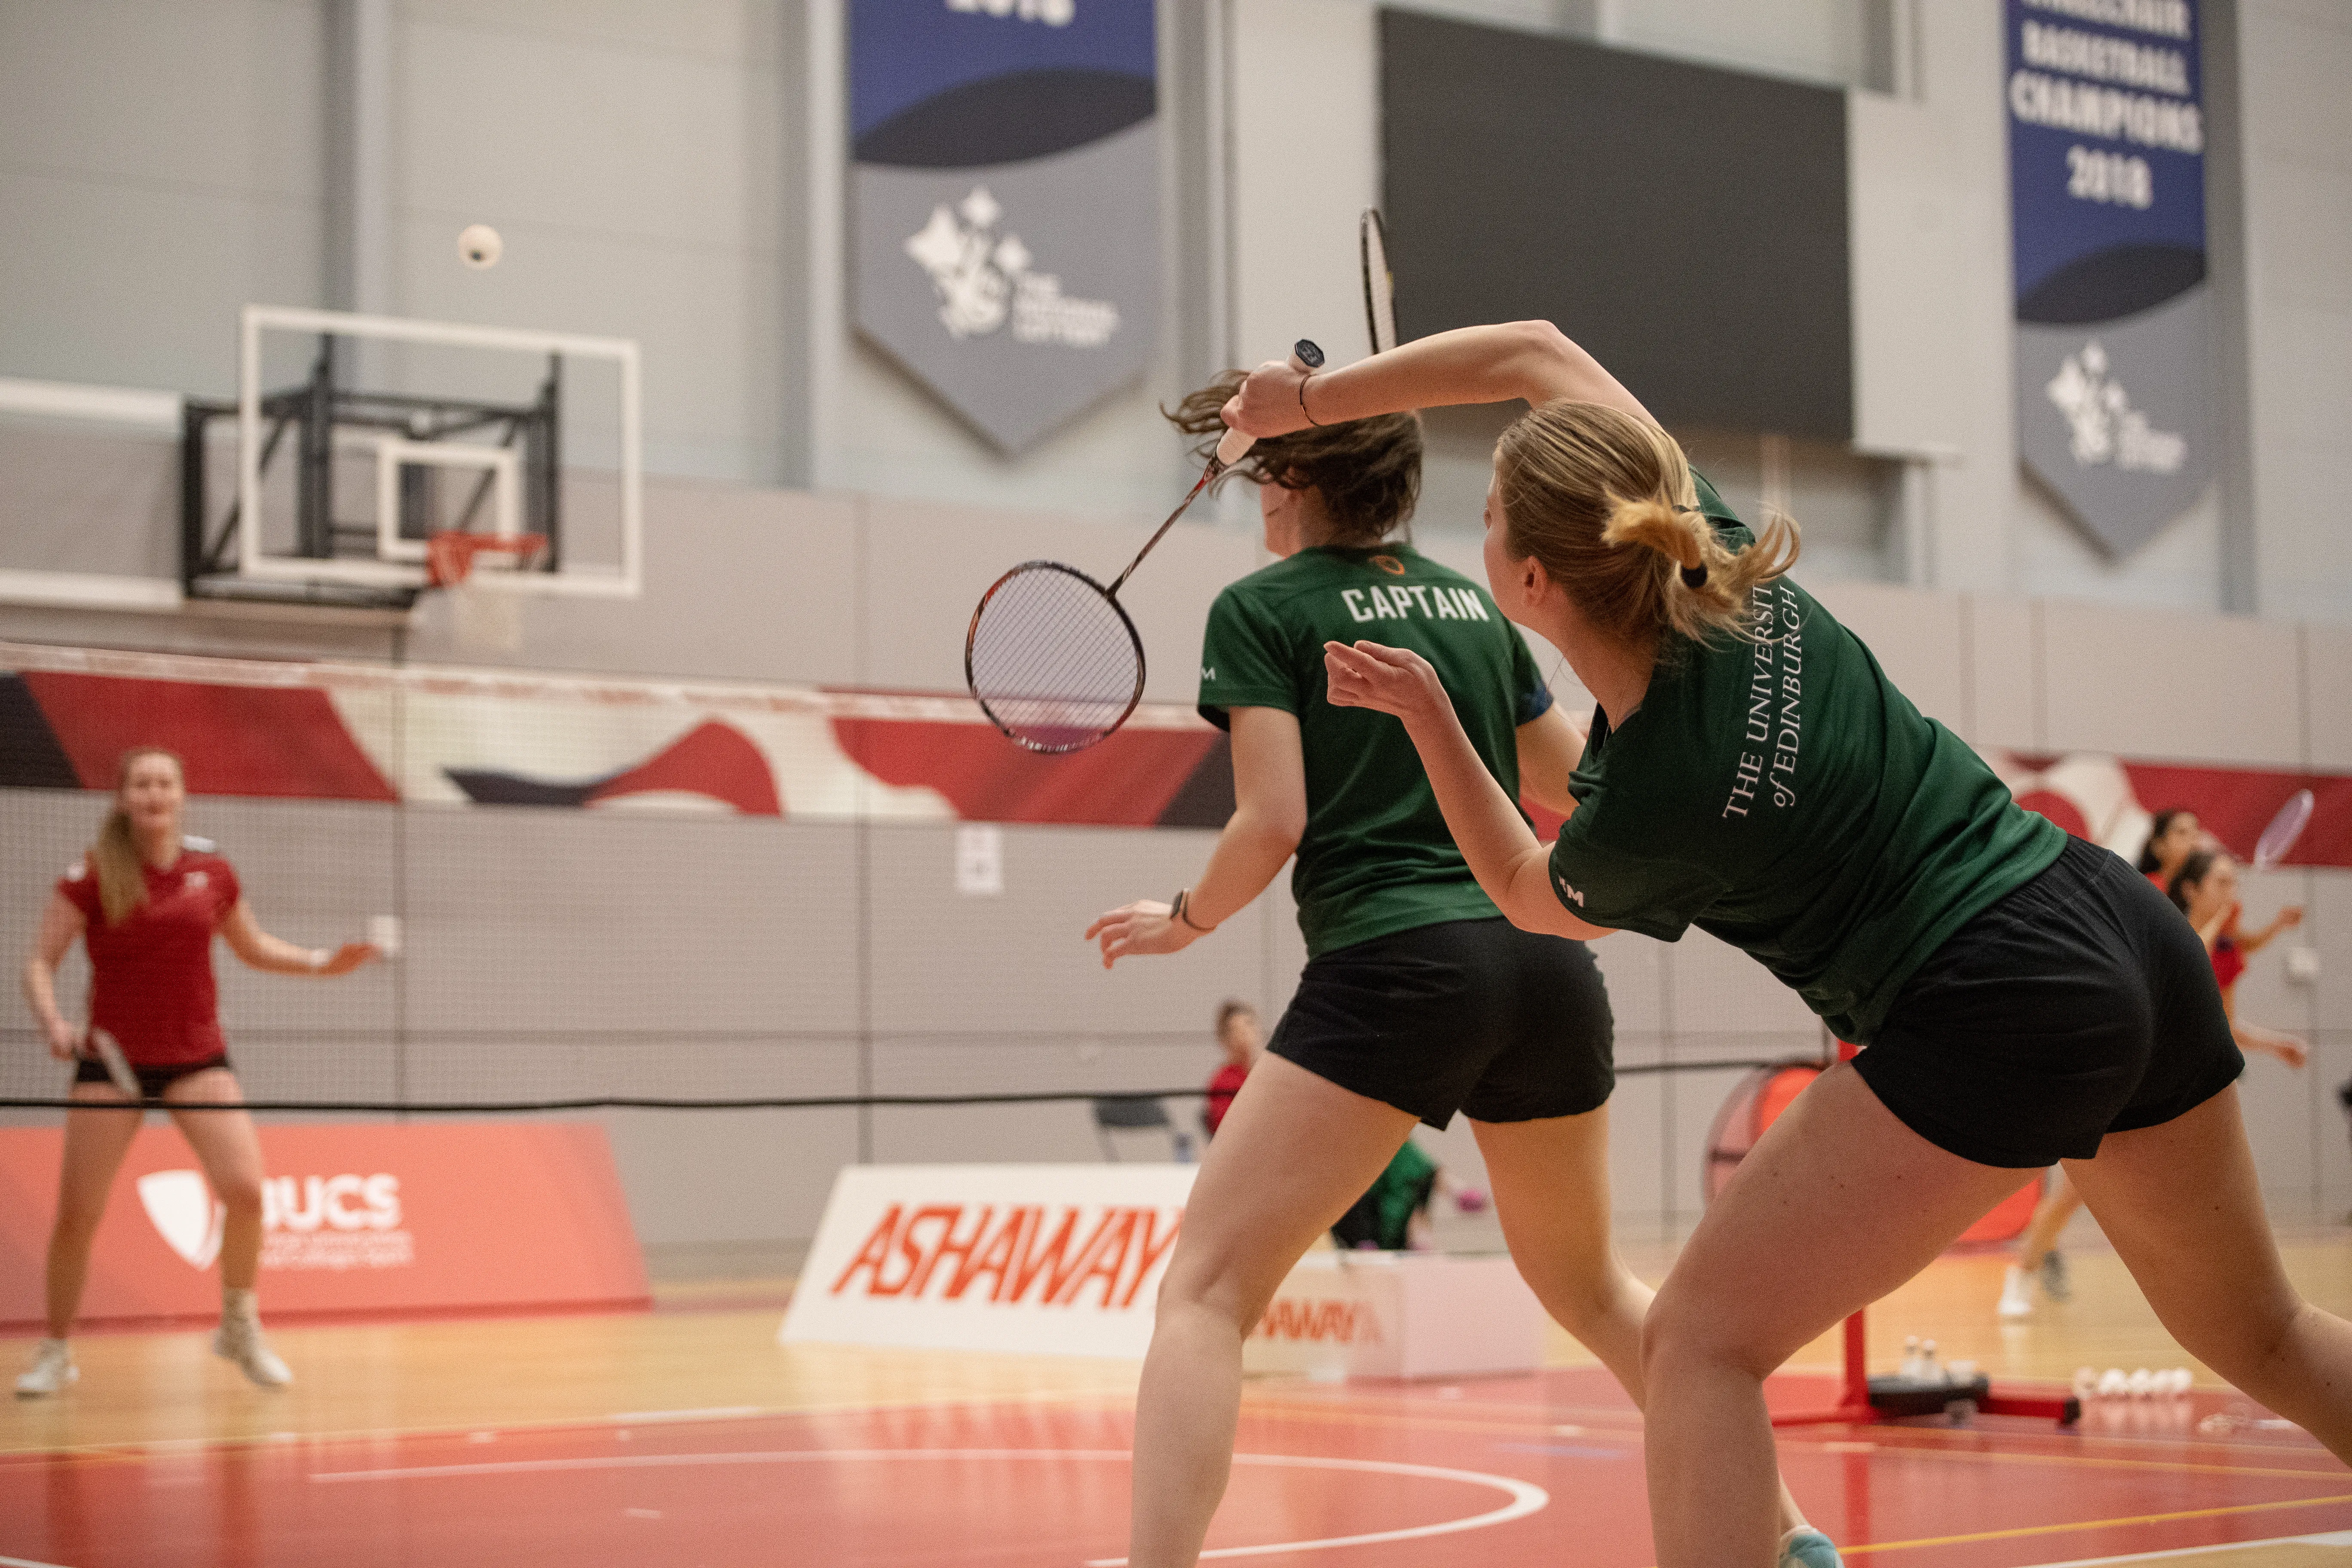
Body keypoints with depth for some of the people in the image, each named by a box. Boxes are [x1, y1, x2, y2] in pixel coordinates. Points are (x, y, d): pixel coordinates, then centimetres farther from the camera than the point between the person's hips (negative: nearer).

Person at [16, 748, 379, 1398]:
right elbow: (40, 963, -6)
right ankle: (56, 1353, 20)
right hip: (113, 1060, -1)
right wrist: (53, 1021, -25)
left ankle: (239, 1327, 7)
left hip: (197, 1058, 1)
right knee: (77, 1213, -1)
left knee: (244, 1188, -15)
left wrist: (321, 962, 2)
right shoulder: (92, 875, -8)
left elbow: (254, 947, 17)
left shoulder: (212, 872, 0)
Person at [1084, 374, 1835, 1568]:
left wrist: (1186, 920, 9)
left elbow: (1274, 820, -6)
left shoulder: (1263, 607, 2)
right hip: (1547, 965, 6)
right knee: (1589, 1285, 26)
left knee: (1205, 1291, -5)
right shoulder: (1472, 598, 19)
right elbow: (1583, 792, 24)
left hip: (1395, 966, -6)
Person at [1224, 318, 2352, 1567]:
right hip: (2136, 939, 8)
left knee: (1700, 1341, -3)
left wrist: (1425, 711, 6)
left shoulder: (1640, 810, -16)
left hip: (1990, 1019, -8)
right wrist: (1306, 400, 9)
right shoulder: (1712, 558, -4)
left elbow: (1530, 899, 11)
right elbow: (1534, 351, 8)